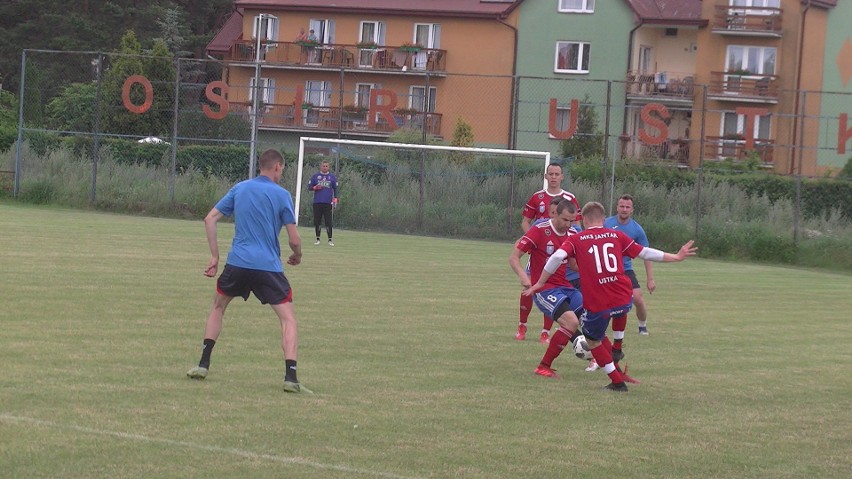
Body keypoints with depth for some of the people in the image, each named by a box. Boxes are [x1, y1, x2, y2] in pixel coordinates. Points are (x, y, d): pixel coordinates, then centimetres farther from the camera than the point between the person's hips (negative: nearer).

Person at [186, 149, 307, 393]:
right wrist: (297, 256, 19)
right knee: (288, 318, 3)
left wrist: (214, 256, 13)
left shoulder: (239, 188, 10)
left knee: (218, 307, 26)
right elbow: (294, 238, -3)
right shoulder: (282, 195, -1)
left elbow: (210, 219, 8)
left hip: (237, 263, 4)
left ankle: (203, 364, 20)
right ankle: (290, 376, -11)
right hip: (269, 267, -3)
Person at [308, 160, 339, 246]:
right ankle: (317, 238, 11)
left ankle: (330, 239, -1)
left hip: (328, 203, -1)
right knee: (317, 222, 2)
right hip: (317, 202, 1)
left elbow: (335, 189, 11)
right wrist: (315, 188, -10)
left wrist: (335, 199, 0)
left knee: (329, 222, -6)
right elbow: (309, 186, 11)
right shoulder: (315, 176, 8)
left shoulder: (332, 177, 8)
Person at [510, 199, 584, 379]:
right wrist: (523, 276, -28)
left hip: (565, 287, 7)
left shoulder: (572, 234, 7)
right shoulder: (539, 231, -12)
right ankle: (543, 367, -14)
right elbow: (514, 257, -11)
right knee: (571, 321, -25)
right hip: (544, 289, -7)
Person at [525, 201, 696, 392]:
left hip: (598, 305, -4)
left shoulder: (575, 240, 5)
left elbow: (557, 257, -12)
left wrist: (540, 283, -3)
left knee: (593, 340, 22)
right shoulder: (617, 236, 11)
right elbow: (645, 252, 14)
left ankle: (618, 381, 19)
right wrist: (676, 257, 24)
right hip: (624, 302, 4)